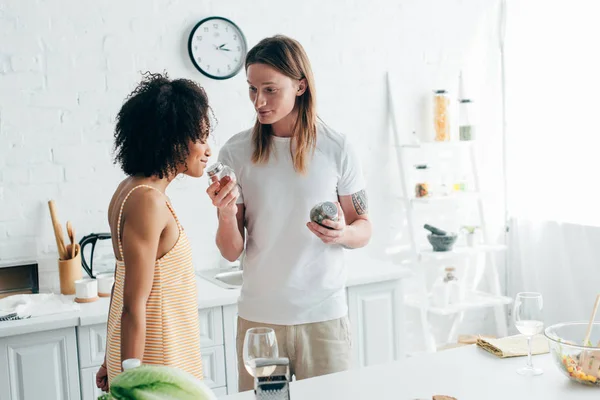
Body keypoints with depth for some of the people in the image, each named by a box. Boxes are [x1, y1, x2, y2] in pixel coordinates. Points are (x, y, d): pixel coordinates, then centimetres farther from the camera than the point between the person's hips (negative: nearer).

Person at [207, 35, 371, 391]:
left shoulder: (337, 148, -5)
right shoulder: (236, 152, -3)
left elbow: (364, 228, 4)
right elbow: (232, 252, -2)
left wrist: (343, 233, -17)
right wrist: (226, 213, -21)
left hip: (324, 315, 0)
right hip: (258, 317, 1)